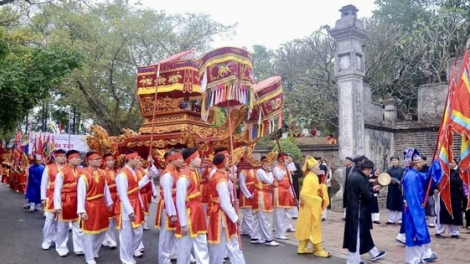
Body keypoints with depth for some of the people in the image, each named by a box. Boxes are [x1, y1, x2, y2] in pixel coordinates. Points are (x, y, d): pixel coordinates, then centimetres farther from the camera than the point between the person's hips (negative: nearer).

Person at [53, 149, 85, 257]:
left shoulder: (80, 171, 4)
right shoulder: (62, 172, -13)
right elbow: (57, 189, -13)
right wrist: (57, 205, -15)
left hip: (77, 202, 5)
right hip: (66, 202, -5)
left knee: (79, 226, 10)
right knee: (63, 227, 12)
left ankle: (79, 248, 20)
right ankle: (61, 248, 28)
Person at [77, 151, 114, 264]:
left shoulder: (102, 173, 4)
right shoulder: (84, 175, -17)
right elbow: (80, 193, -18)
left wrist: (109, 202, 17)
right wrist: (81, 210, -20)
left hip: (101, 205, 7)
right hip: (89, 206, -7)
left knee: (103, 229, 17)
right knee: (89, 232, 4)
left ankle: (94, 251, 38)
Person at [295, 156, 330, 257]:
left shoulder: (314, 177, 10)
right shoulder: (309, 178, -19)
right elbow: (304, 193, -29)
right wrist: (317, 199, -22)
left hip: (313, 207, 9)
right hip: (309, 207, -9)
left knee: (307, 228, 14)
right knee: (314, 228, -1)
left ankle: (302, 248, 22)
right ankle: (318, 250, 8)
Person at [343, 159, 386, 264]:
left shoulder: (354, 175, 8)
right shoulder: (360, 179, -23)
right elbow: (368, 196, -21)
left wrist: (371, 188, 11)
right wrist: (374, 192, -1)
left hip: (353, 209, 10)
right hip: (358, 211, -10)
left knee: (364, 233, 21)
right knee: (357, 235, 1)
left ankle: (374, 253, 37)